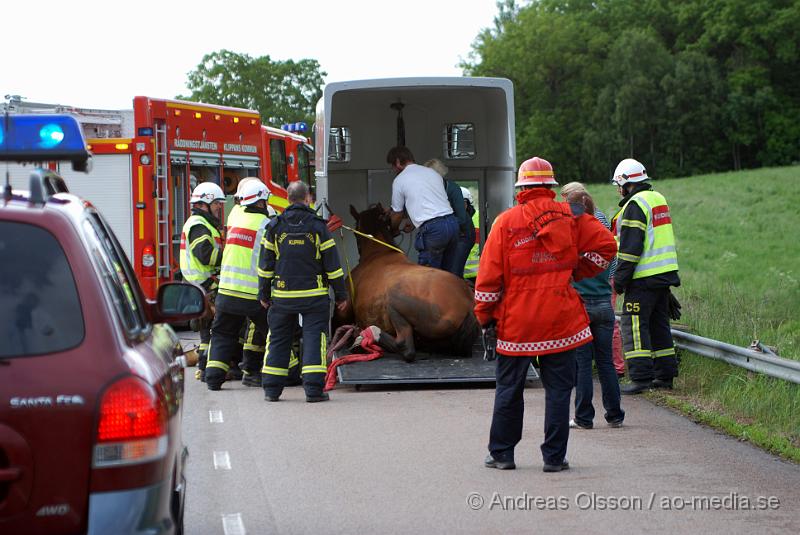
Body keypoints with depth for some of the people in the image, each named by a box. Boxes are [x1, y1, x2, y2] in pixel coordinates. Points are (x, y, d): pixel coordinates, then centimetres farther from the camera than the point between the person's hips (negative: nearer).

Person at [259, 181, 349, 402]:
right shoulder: (318, 226, -4)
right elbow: (332, 264, -3)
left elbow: (266, 264, 4)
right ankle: (313, 388, -8)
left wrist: (264, 294, 13)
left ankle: (272, 388, 12)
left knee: (278, 339, 11)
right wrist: (341, 294, 5)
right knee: (314, 337, 0)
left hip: (282, 295, 2)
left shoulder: (275, 227, 1)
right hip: (314, 296, -2)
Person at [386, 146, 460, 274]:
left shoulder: (399, 180, 3)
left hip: (432, 229, -6)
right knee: (446, 272, 12)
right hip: (452, 222, 6)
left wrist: (393, 230, 34)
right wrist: (412, 224, 39)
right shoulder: (432, 172, 20)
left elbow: (397, 214, 13)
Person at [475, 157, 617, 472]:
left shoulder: (506, 222, -4)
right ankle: (554, 457, 5)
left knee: (509, 388, 12)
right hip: (561, 321, 0)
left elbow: (490, 275, -3)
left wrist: (485, 315, 6)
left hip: (515, 323, 0)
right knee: (558, 389, 6)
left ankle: (501, 453, 18)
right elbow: (606, 245, -2)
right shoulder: (570, 217, -1)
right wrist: (576, 272, 9)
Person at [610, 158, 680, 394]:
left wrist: (620, 278, -13)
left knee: (633, 324, -6)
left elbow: (630, 247, -17)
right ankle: (665, 374, 17)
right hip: (664, 274, 9)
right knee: (658, 324, 15)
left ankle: (641, 377, -11)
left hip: (644, 277, -9)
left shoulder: (635, 205, -12)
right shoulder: (658, 199, 17)